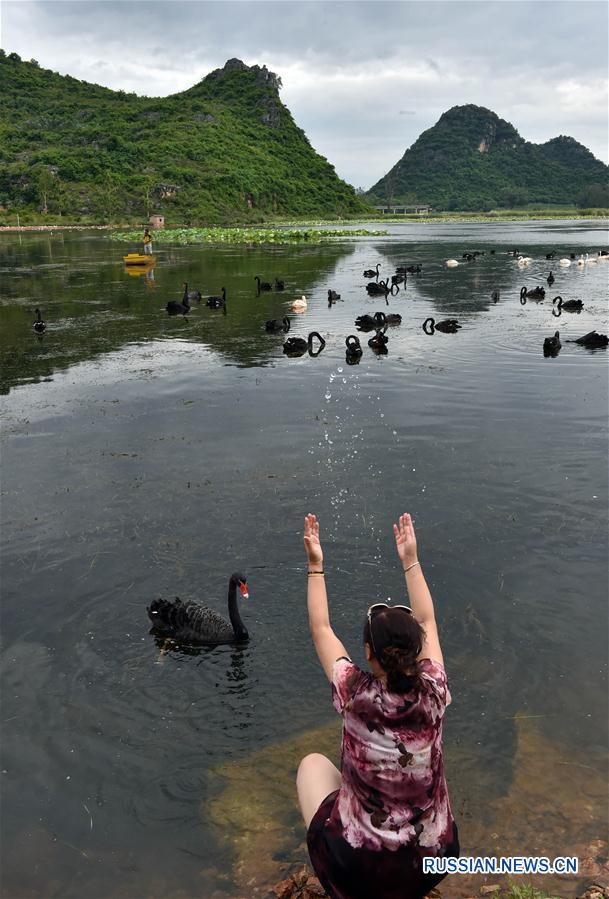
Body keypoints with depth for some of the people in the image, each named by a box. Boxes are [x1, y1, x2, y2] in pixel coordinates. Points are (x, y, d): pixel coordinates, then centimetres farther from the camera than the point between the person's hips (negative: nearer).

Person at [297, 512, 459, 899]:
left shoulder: (356, 694, -23)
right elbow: (427, 622, 2)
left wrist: (316, 565, 1)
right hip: (433, 866, 4)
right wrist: (410, 559, 9)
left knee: (313, 763, 22)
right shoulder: (434, 692, -17)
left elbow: (321, 629, -5)